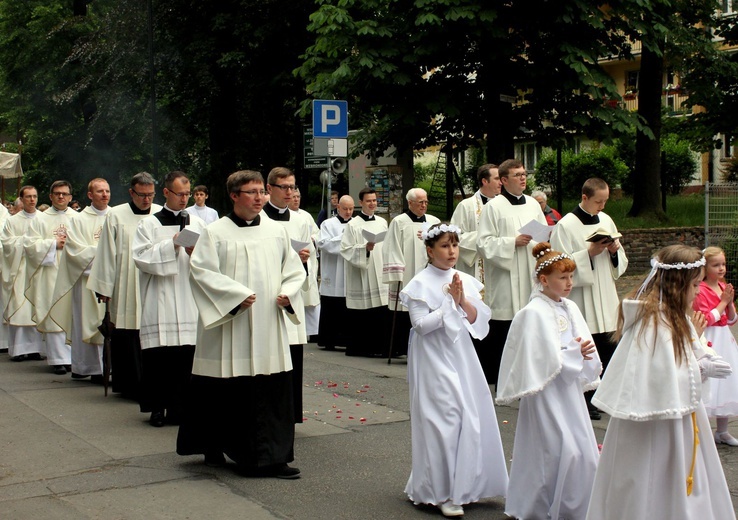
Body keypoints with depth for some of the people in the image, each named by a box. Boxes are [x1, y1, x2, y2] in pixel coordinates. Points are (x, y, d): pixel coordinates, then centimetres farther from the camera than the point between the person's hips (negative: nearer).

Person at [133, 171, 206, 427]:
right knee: (157, 357, -3)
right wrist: (172, 245, -14)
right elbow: (141, 257, -7)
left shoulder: (198, 223, 12)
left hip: (190, 300, 2)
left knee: (187, 355, -1)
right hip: (159, 302, -2)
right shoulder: (149, 224, 6)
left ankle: (179, 406, 9)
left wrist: (195, 253, -12)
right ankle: (157, 407, 8)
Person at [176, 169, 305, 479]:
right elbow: (201, 271, -11)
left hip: (269, 327, 4)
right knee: (226, 393, 2)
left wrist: (288, 294, -4)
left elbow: (295, 270, 15)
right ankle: (213, 448, 21)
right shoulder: (216, 233, -3)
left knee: (273, 392, 2)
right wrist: (236, 295, -18)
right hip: (229, 328, -4)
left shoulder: (276, 231, 11)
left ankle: (269, 458, 11)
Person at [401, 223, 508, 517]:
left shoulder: (466, 281, 8)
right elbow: (421, 324, -15)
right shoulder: (420, 284, -7)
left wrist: (463, 300, -13)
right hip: (434, 360, -6)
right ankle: (442, 493, 4)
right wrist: (451, 302, -16)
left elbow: (478, 320, 4)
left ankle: (464, 484, 21)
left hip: (462, 357, 6)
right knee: (444, 420, -6)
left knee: (472, 418, 6)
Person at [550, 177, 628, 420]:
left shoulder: (606, 221, 10)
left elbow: (621, 263, 17)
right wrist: (589, 253, -20)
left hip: (606, 299, 6)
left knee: (608, 351, 7)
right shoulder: (566, 225, -9)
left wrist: (615, 250, -5)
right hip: (581, 302, -6)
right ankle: (586, 401, 9)